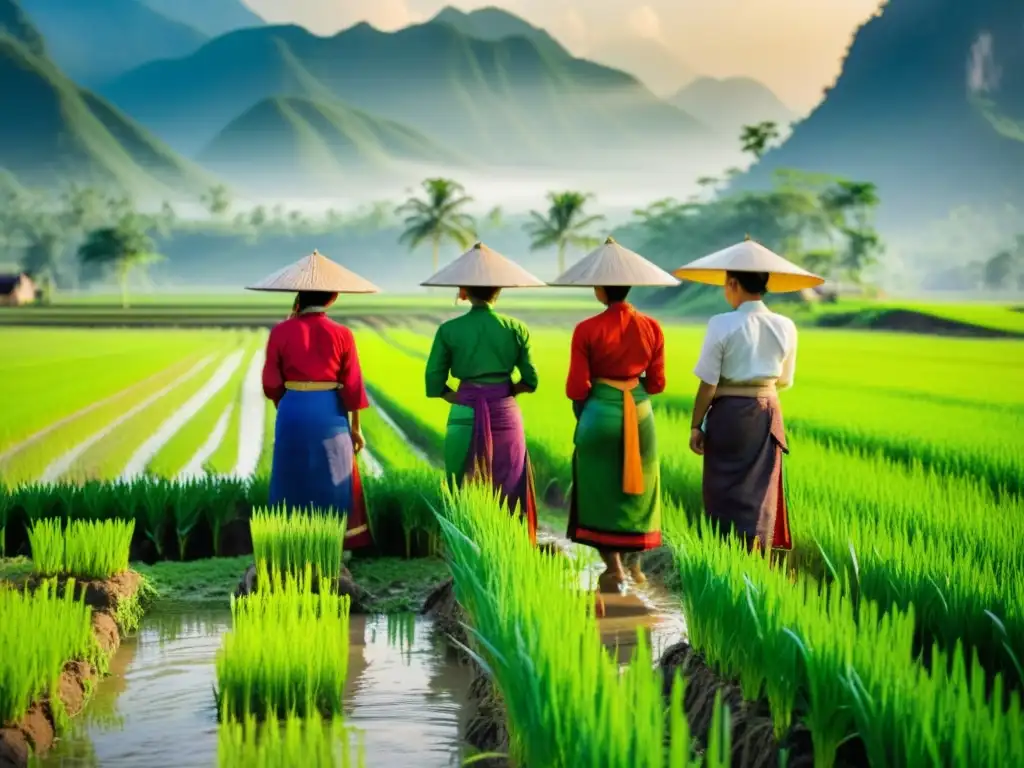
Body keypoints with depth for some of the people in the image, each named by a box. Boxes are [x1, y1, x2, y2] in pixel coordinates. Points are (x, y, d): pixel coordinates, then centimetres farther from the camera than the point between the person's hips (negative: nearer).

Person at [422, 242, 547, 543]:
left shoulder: (448, 330, -3)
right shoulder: (516, 329, 0)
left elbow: (434, 383, -3)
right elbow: (530, 381, 2)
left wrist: (458, 398, 10)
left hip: (465, 417, 0)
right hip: (506, 415, 1)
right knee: (509, 492, 9)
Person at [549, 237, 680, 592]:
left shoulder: (587, 330, -13)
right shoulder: (651, 328, -3)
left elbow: (576, 389, -11)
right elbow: (656, 383, 3)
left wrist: (582, 413, 9)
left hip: (600, 413, -3)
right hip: (640, 414, 4)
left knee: (601, 489, 8)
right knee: (637, 487, 17)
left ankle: (613, 567, 7)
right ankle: (633, 563, 25)